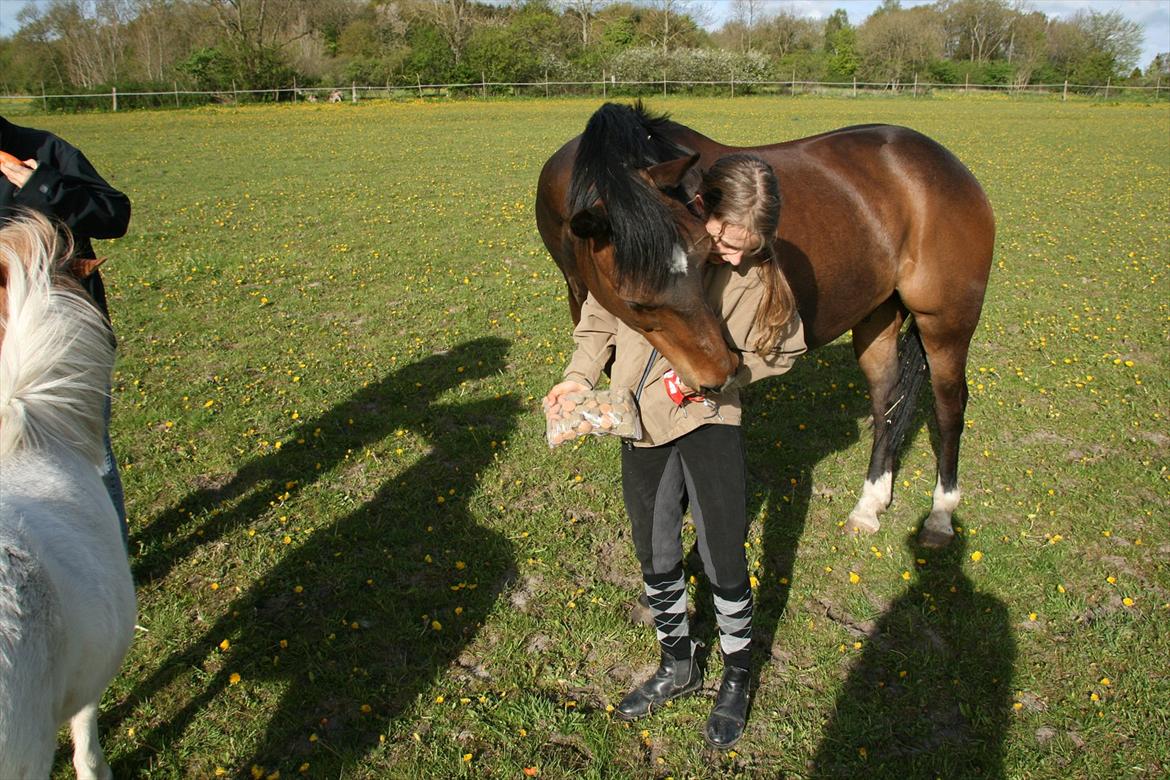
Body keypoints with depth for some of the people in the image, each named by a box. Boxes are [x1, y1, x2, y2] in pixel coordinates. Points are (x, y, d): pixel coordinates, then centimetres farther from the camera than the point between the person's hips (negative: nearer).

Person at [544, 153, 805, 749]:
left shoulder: (761, 273, -14)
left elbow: (783, 350, 0)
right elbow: (599, 318, 0)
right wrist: (579, 375, -15)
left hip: (710, 421, -2)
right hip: (643, 425, 2)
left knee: (723, 561, 2)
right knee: (656, 560, 16)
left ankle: (737, 675, 31)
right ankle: (678, 666, 40)